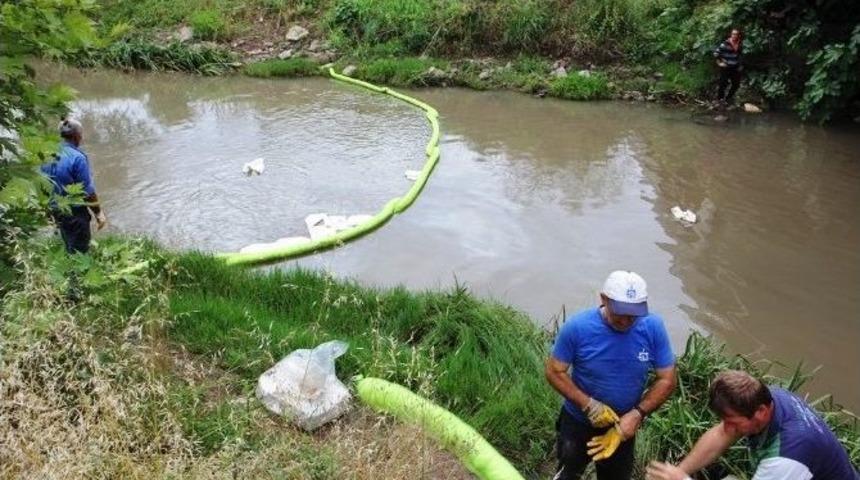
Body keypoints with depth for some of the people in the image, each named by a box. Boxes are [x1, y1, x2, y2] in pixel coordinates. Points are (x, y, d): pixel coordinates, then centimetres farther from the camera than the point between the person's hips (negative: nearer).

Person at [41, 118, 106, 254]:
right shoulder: (77, 157, -23)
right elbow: (87, 191, -20)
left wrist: (50, 206, 20)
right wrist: (99, 212, -8)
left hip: (55, 208, 7)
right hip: (74, 211, -7)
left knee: (70, 248, 24)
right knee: (80, 250, 8)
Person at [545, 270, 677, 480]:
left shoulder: (653, 327, -20)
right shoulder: (577, 327, -26)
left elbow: (667, 379, -11)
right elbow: (554, 372, -17)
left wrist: (637, 414, -23)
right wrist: (588, 405, -27)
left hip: (624, 425, 2)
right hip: (578, 422, -2)